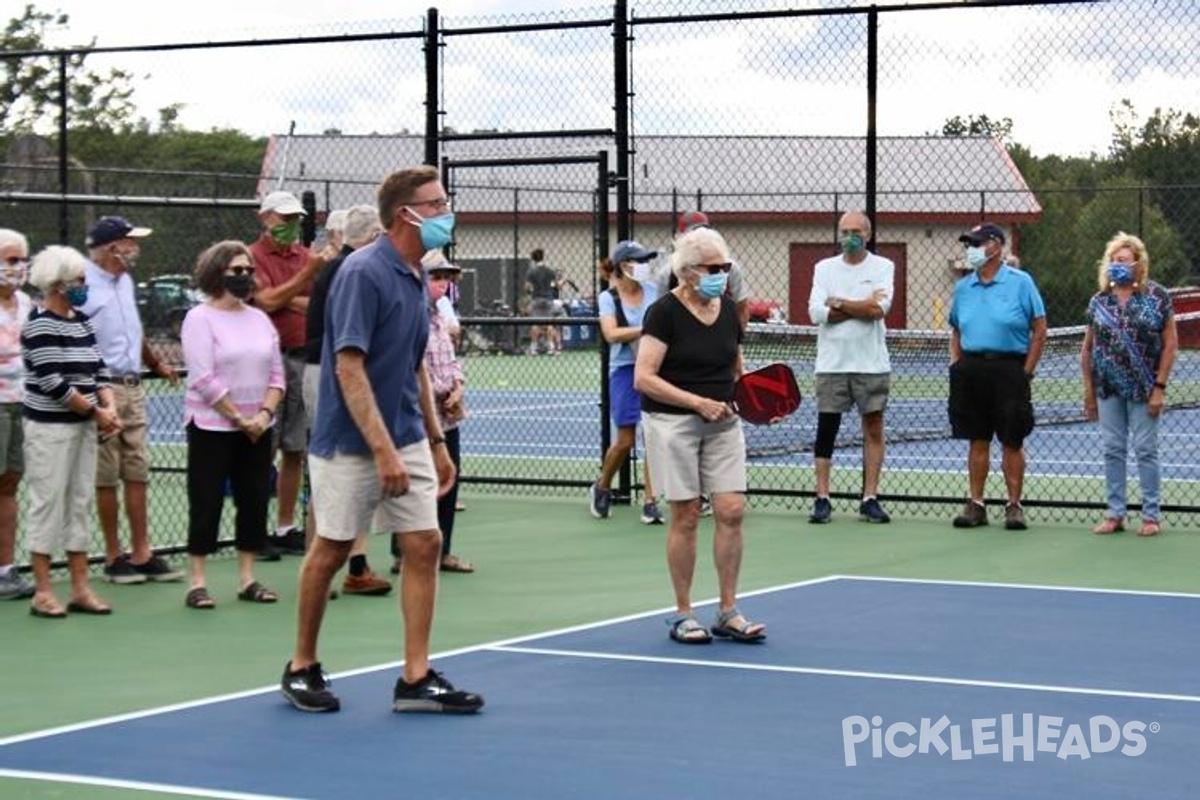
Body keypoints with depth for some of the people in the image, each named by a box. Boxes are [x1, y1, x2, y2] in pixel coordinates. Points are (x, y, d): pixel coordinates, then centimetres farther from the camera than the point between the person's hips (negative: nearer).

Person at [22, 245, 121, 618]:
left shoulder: (81, 321, 11)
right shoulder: (40, 325, -13)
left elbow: (98, 368, 13)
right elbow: (51, 382, -18)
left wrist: (110, 408, -4)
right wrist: (95, 412, -12)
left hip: (84, 425, 8)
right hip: (50, 427, -8)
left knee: (80, 503, 10)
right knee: (48, 503, -3)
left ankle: (80, 588, 15)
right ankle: (42, 592, 4)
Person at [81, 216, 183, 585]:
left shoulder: (124, 280, 12)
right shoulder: (84, 285, -15)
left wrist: (156, 363, 34)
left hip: (132, 386, 8)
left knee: (137, 473, 9)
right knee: (106, 478, 2)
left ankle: (141, 553, 14)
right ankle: (114, 556, 10)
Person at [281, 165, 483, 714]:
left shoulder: (414, 278, 10)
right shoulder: (363, 272, -17)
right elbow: (349, 367, -22)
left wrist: (435, 442, 17)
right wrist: (382, 449, -26)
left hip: (407, 441, 8)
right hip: (350, 443, -8)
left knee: (424, 545, 0)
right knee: (331, 550, 4)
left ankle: (416, 679, 3)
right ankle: (303, 667, 20)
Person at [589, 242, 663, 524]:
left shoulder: (651, 290, 5)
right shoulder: (609, 298, -7)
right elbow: (611, 333, -22)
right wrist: (647, 329, -28)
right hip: (625, 371, -3)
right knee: (625, 441, 1)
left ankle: (650, 503, 4)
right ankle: (601, 488, 27)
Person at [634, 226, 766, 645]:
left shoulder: (728, 310, 7)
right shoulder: (664, 312, -11)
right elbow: (644, 378, -17)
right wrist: (697, 402, -23)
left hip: (722, 423, 5)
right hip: (673, 423, -5)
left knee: (731, 510, -2)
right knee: (686, 516, 0)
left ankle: (728, 613, 8)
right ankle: (682, 615, 12)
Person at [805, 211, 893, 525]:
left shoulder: (882, 267, 2)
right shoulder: (824, 268, 8)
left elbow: (880, 307, -14)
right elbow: (816, 311, -6)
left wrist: (838, 304, -7)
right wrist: (862, 307, -10)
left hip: (871, 364, -1)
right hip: (832, 364, 1)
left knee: (874, 429, 2)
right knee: (826, 429, 0)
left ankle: (869, 499, 7)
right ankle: (822, 499, 4)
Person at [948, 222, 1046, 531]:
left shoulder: (1020, 282, -2)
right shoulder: (963, 287, 11)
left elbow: (1039, 330, -2)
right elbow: (956, 331, 21)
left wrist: (1027, 371, -7)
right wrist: (956, 364, 7)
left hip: (1009, 369, -4)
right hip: (971, 369, 4)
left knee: (1012, 442, 0)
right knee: (977, 441, 8)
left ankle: (1014, 506, 7)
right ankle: (976, 505, 13)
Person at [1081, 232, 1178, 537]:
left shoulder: (1156, 297, -4)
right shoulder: (1099, 301, 7)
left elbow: (1171, 343, -5)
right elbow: (1087, 348, 11)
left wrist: (1160, 386, -10)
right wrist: (1088, 391, 7)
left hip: (1143, 388, -4)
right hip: (1108, 388, 4)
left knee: (1145, 449, -1)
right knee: (1113, 450, 7)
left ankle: (1151, 515, 7)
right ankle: (1115, 514, 14)